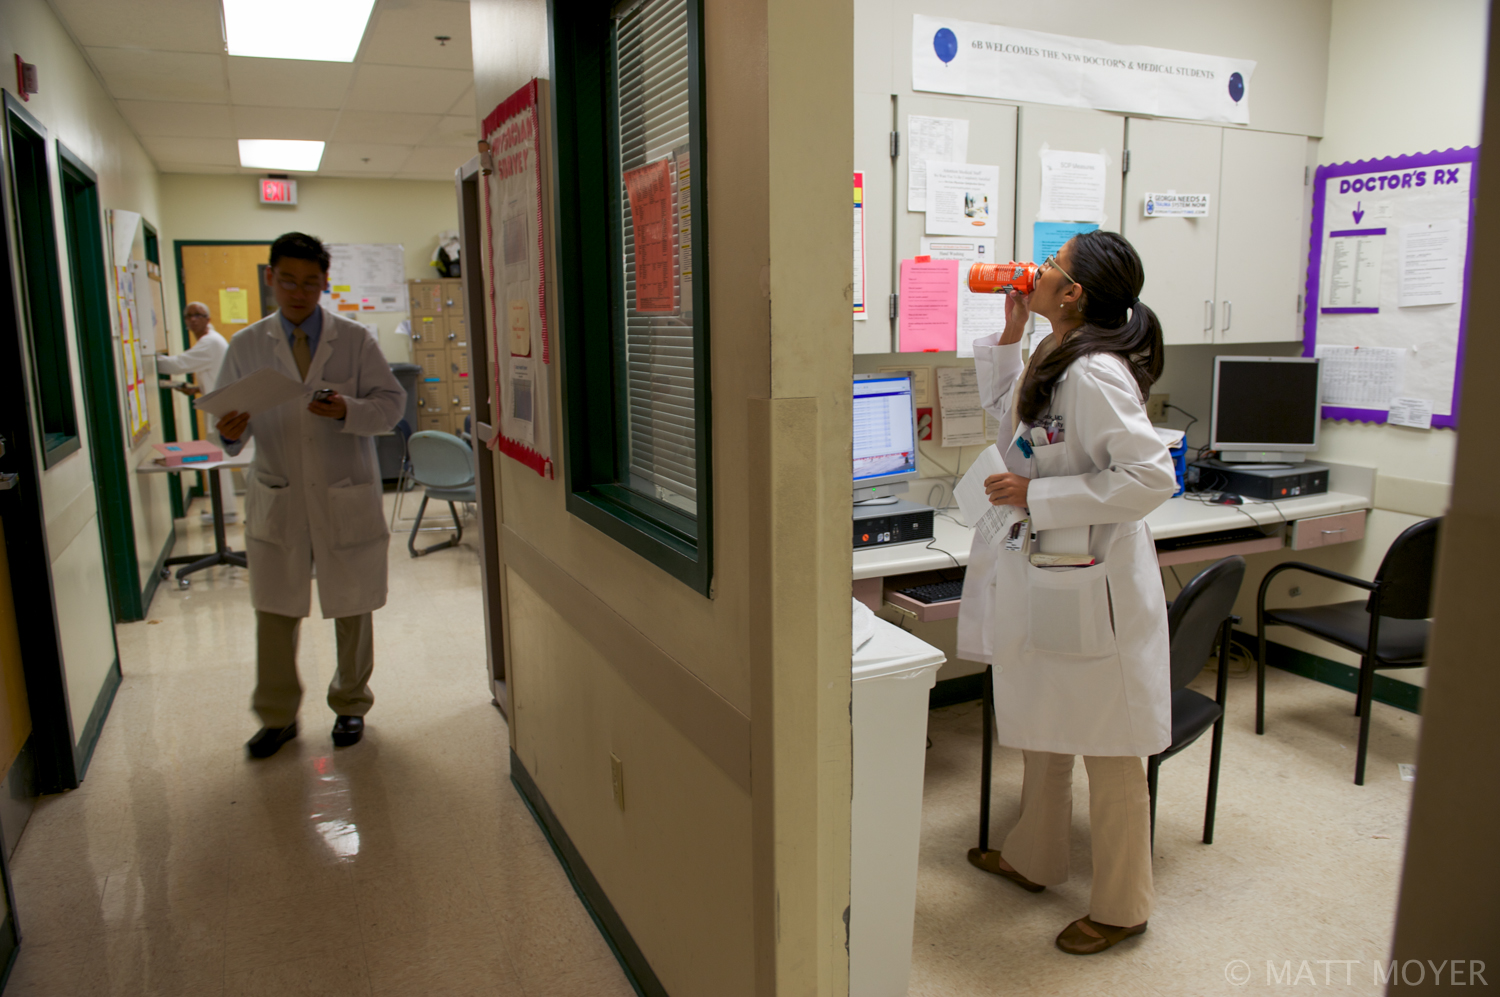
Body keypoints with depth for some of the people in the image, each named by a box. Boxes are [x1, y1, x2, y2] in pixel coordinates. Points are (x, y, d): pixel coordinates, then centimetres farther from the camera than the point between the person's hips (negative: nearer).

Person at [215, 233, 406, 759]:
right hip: (276, 499, 1)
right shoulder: (245, 346, 4)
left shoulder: (356, 340, 1)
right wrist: (231, 432, -19)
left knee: (352, 608, 10)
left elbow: (392, 403, -3)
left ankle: (351, 705, 29)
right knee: (274, 610, 6)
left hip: (347, 498, -1)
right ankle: (277, 716, 23)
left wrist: (347, 410, -22)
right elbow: (228, 416, 5)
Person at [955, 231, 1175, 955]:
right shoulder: (1053, 362, 8)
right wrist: (1009, 333, 14)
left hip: (1093, 586, -10)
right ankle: (1034, 859, 44)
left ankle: (1121, 907, 27)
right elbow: (1006, 412, 27)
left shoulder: (1095, 373, -21)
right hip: (1043, 576, 10)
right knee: (1041, 730, 23)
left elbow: (1151, 476, -27)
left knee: (1108, 753, 7)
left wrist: (1036, 495, -23)